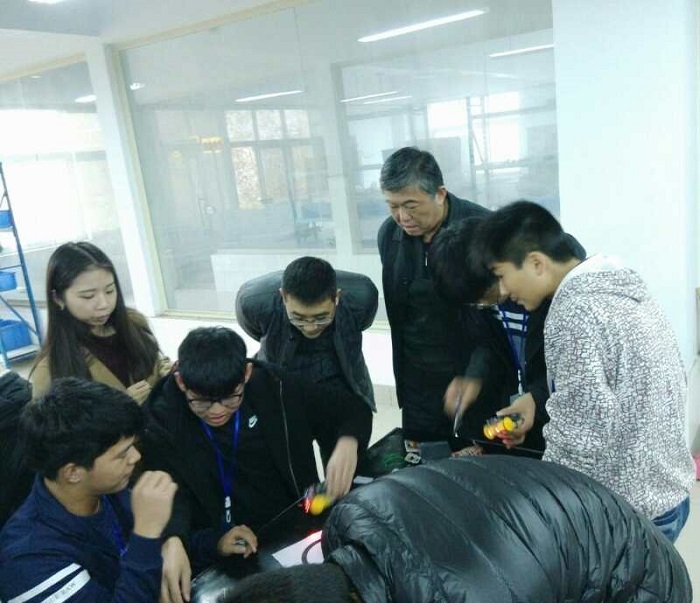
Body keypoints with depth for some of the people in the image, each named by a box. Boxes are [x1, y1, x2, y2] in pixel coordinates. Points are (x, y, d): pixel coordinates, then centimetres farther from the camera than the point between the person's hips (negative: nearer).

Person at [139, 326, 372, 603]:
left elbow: (354, 408, 0)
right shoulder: (161, 423, -10)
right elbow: (169, 495, -18)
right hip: (221, 550, -2)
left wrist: (347, 442, -22)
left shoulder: (273, 388, -7)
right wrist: (173, 543, -40)